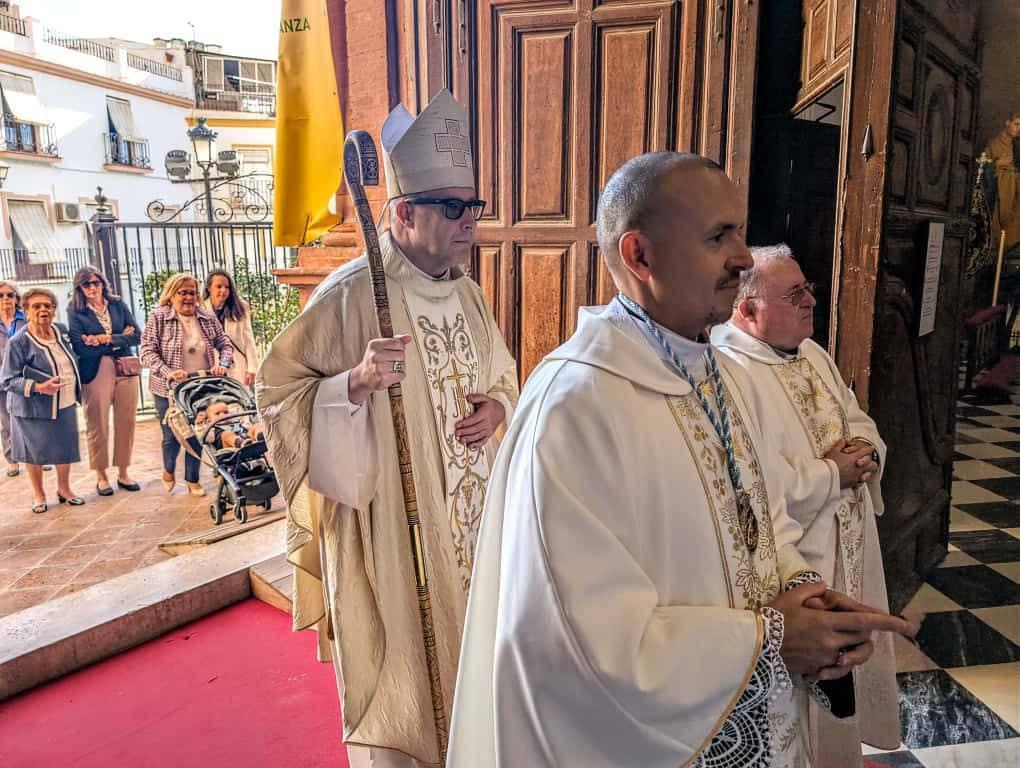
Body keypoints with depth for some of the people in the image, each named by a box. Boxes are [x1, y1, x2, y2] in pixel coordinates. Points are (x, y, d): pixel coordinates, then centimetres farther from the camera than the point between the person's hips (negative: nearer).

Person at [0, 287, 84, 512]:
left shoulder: (61, 331, 2)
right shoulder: (19, 342, -16)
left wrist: (75, 391, 16)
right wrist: (38, 387, -28)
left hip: (65, 405, 5)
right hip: (35, 408, -5)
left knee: (65, 447, 12)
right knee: (36, 451, 8)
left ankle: (64, 489, 33)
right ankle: (38, 494, 29)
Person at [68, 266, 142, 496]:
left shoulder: (118, 305, 9)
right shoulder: (76, 313, 0)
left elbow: (137, 336, 1)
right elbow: (81, 349, -11)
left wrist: (107, 339, -11)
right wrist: (121, 339, -7)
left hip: (125, 370, 3)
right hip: (95, 373, -3)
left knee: (126, 423, 5)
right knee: (98, 426, 2)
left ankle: (123, 473, 18)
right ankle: (101, 476, 16)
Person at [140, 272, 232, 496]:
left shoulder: (208, 318, 4)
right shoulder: (158, 318, -5)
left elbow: (225, 345, 9)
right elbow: (147, 352, -10)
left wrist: (222, 364, -11)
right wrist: (168, 373, -23)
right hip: (169, 389, -2)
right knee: (172, 436, 6)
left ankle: (192, 480, 26)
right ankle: (169, 470, 37)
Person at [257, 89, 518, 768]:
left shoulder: (468, 292, 6)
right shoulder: (351, 294, -16)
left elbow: (503, 375, 18)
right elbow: (277, 391, -14)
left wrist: (498, 407, -4)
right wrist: (355, 383, -31)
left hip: (467, 513, 7)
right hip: (388, 523, -6)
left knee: (459, 650, 22)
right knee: (398, 671, 9)